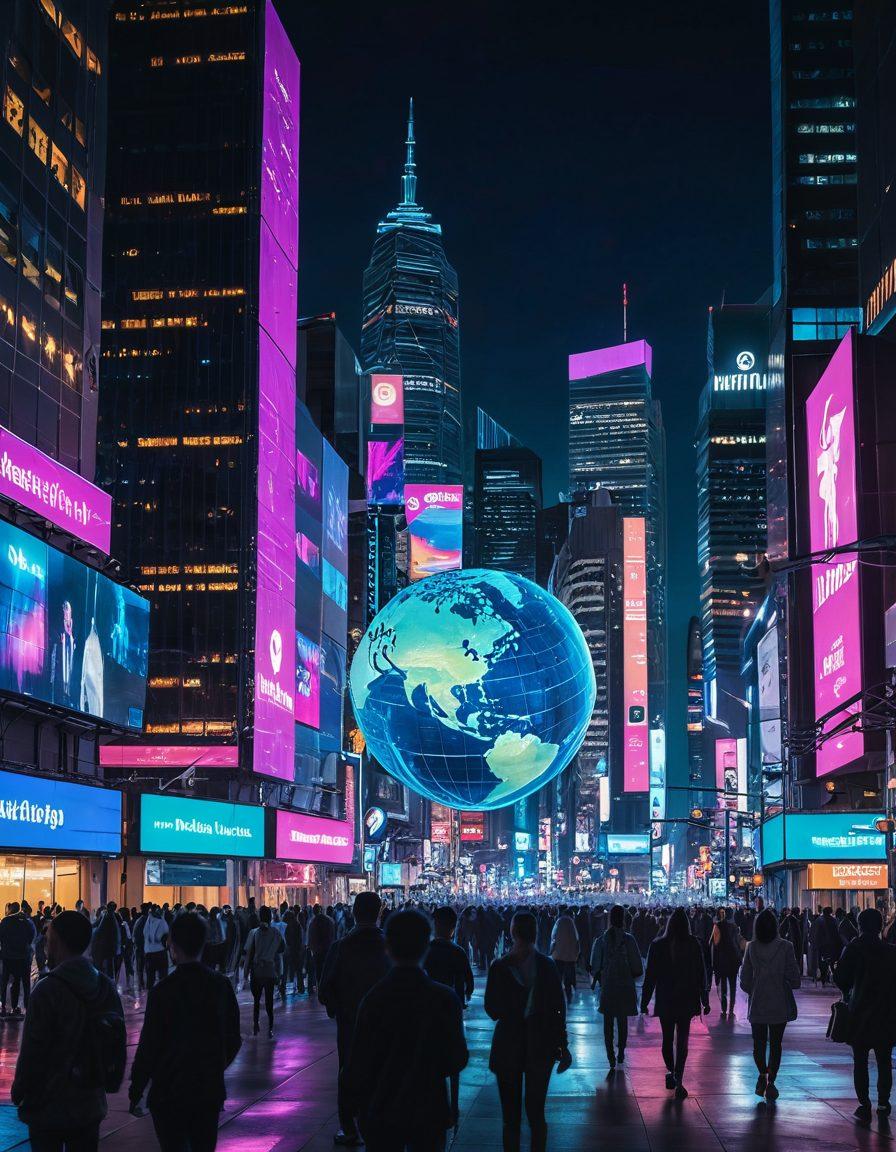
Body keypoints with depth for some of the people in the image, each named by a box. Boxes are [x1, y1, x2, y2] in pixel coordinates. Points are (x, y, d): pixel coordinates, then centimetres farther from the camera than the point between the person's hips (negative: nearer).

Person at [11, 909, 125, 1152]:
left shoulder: (49, 989, -18)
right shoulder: (106, 986, 3)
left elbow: (33, 1051, -16)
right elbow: (119, 1044, 10)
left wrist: (19, 1092, -3)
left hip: (50, 1108, -6)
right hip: (91, 1106, 6)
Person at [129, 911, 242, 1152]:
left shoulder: (164, 990, -16)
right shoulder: (221, 985, -1)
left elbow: (148, 1046, -14)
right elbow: (233, 1040, 6)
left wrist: (135, 1092, -3)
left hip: (170, 1094, -4)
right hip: (210, 1091, 4)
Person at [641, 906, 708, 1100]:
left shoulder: (657, 945, -6)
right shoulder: (693, 946, -6)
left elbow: (650, 975, -3)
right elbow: (701, 975, -2)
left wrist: (644, 1002, 3)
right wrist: (704, 1001, 7)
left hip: (665, 1001, 0)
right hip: (687, 1001, 0)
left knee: (667, 1039, 17)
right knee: (682, 1041, 1)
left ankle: (671, 1073, 25)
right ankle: (678, 1080, -8)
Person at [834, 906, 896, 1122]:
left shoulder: (853, 949, -10)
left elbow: (840, 978, -8)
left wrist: (847, 992, 12)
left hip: (860, 1014, -2)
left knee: (860, 1062, 5)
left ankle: (864, 1106, 3)